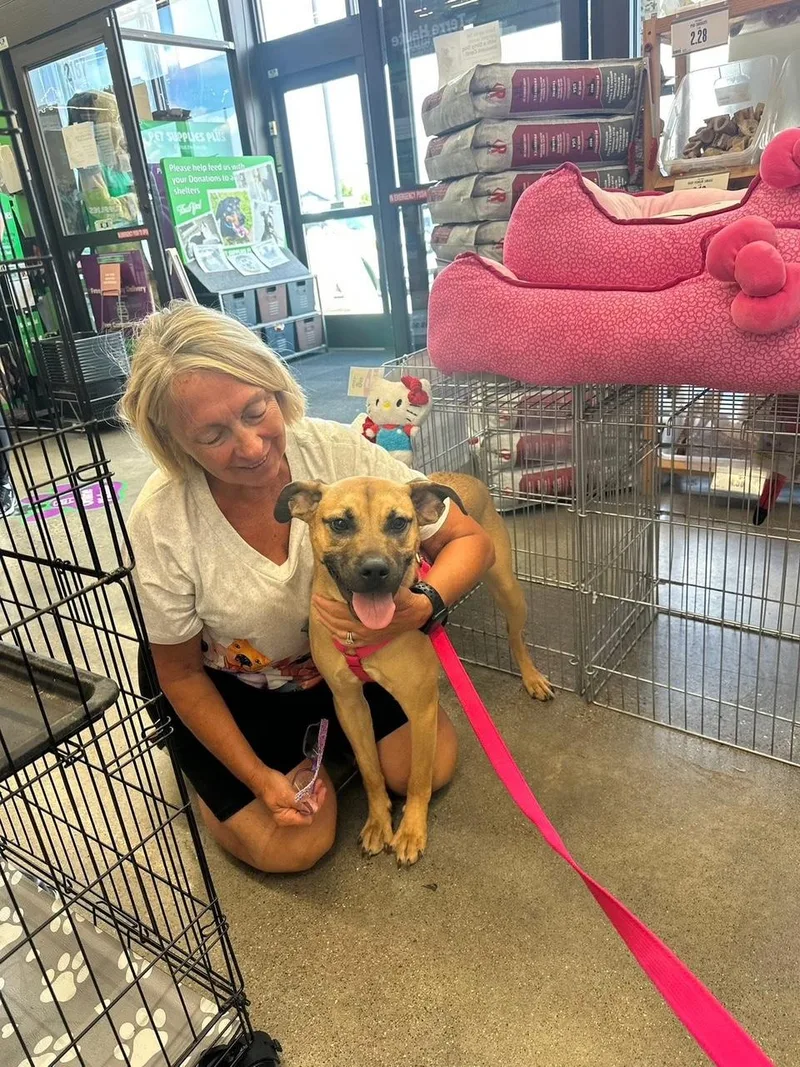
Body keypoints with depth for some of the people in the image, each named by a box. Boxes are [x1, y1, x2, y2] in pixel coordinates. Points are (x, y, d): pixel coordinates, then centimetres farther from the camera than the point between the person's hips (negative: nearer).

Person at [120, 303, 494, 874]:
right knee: (292, 845, -10)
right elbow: (181, 673, -13)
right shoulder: (161, 520, -30)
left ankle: (325, 729, 22)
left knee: (431, 766, -6)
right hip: (232, 690, -1)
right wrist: (257, 777, -15)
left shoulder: (337, 451, -28)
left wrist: (420, 608, -41)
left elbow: (471, 540, -20)